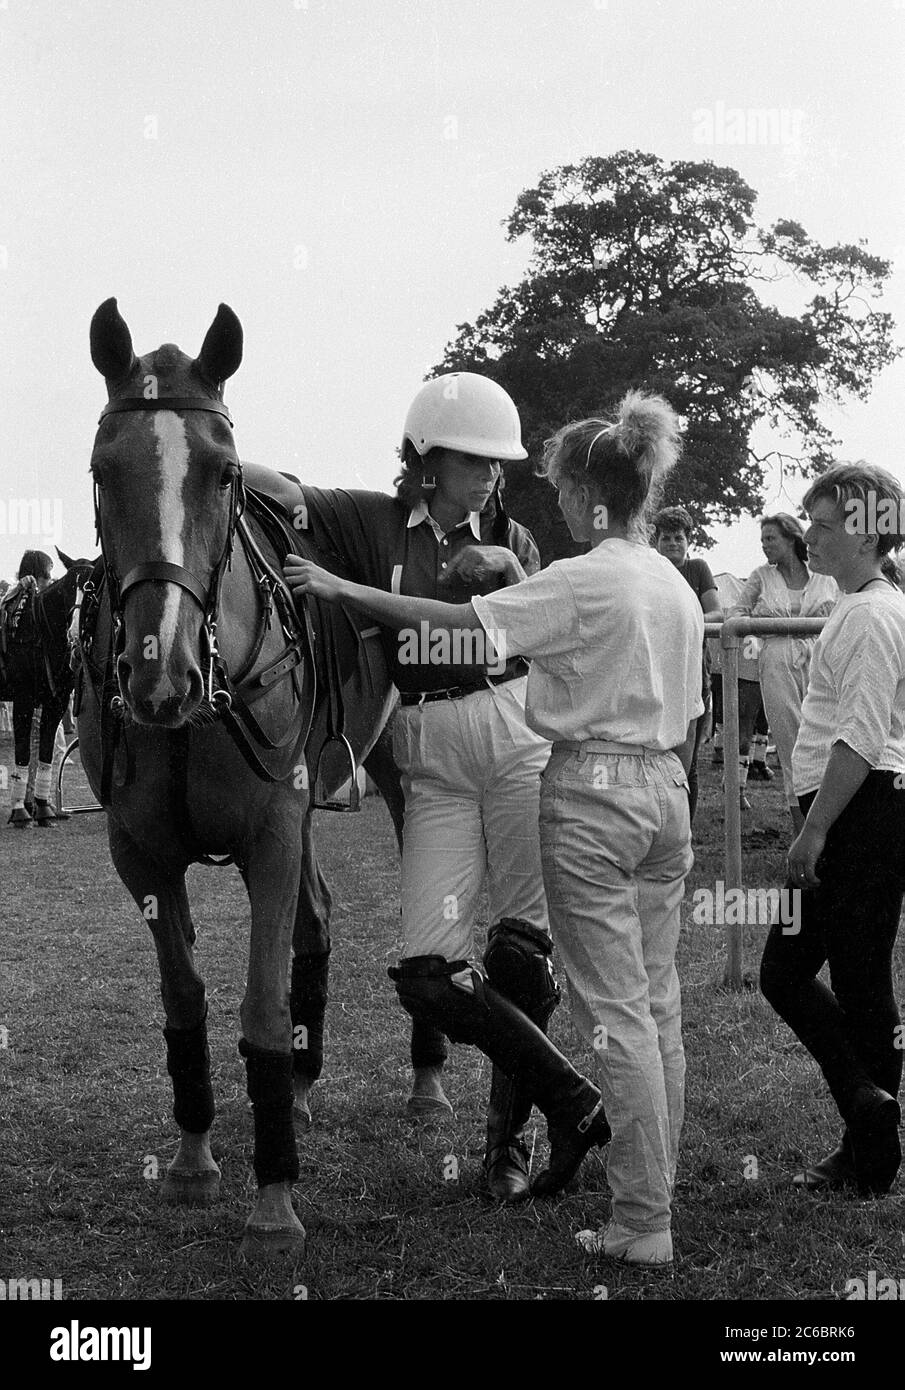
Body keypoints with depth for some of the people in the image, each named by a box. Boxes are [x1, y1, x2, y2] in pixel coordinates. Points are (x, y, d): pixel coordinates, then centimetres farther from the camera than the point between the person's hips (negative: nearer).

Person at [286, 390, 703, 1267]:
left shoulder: (583, 580, -13)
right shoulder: (679, 587, 10)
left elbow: (456, 622, -16)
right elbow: (687, 723, 15)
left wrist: (340, 588, -10)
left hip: (591, 791, -8)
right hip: (665, 794, 8)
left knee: (617, 1014, -4)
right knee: (658, 1004, 13)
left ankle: (643, 1225, 0)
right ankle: (657, 1189, 20)